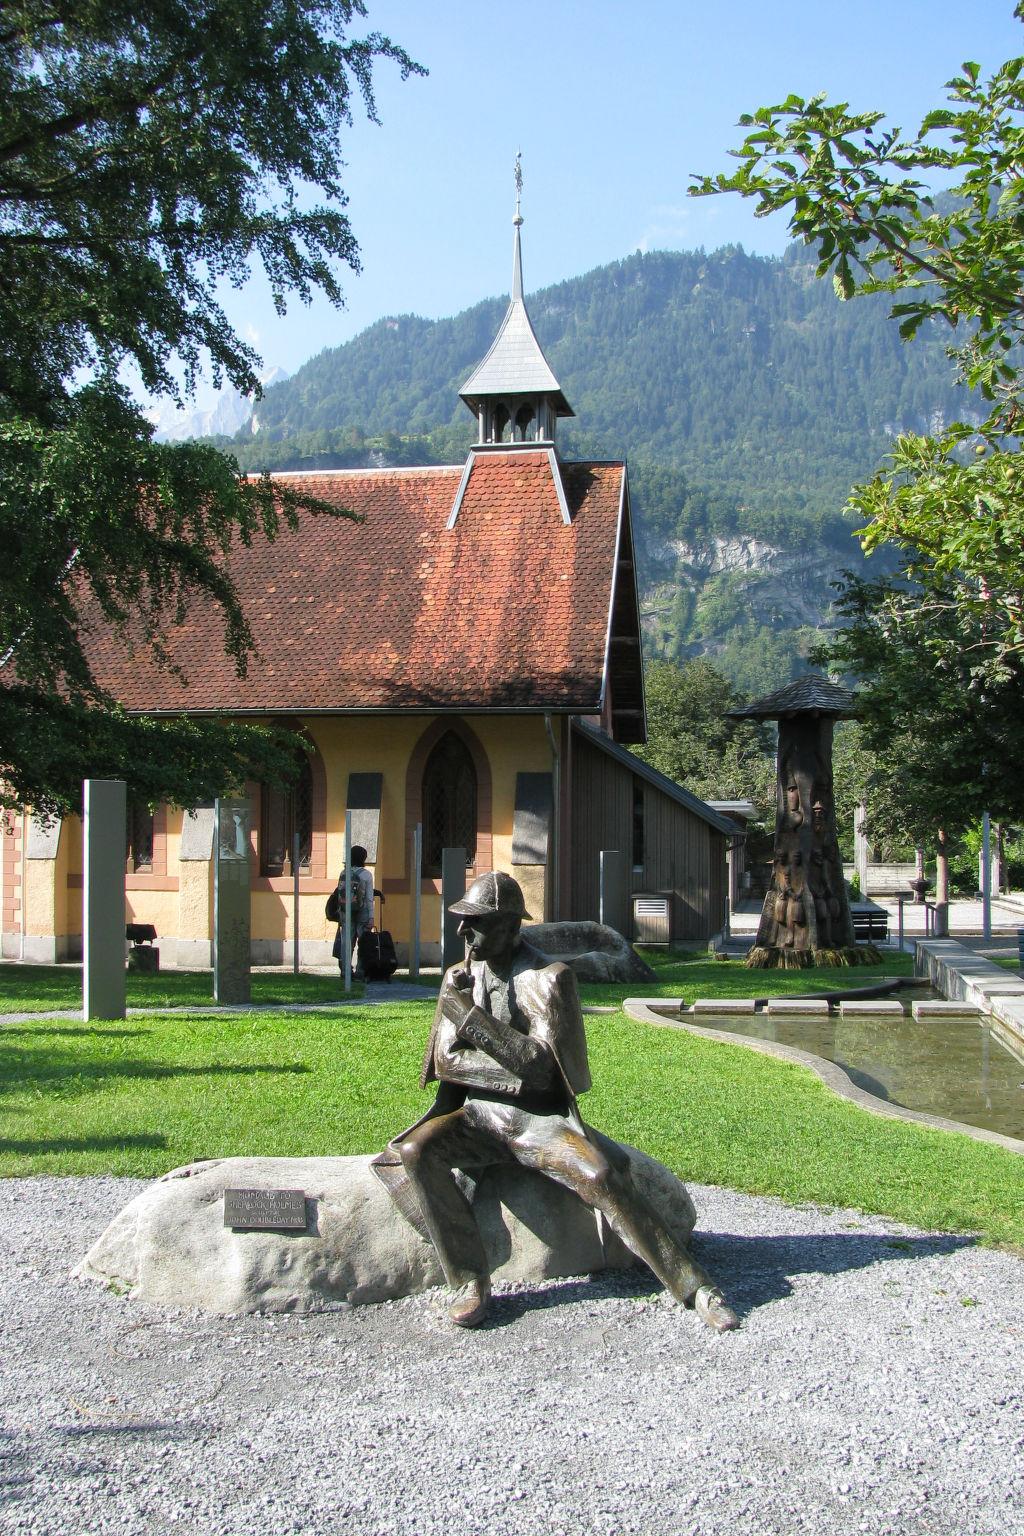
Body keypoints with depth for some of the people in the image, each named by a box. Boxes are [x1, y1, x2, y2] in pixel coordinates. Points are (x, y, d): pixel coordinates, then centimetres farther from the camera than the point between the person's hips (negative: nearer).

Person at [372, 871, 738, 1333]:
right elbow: (445, 1060, -1)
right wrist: (514, 1070, -14)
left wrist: (470, 1015, -25)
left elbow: (540, 1069, -20)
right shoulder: (459, 978, 5)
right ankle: (469, 1281, -16)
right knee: (415, 1152, -25)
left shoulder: (549, 978, -10)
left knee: (603, 1178, -28)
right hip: (478, 1116, 4)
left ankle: (695, 1286, -15)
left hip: (540, 1120, -4)